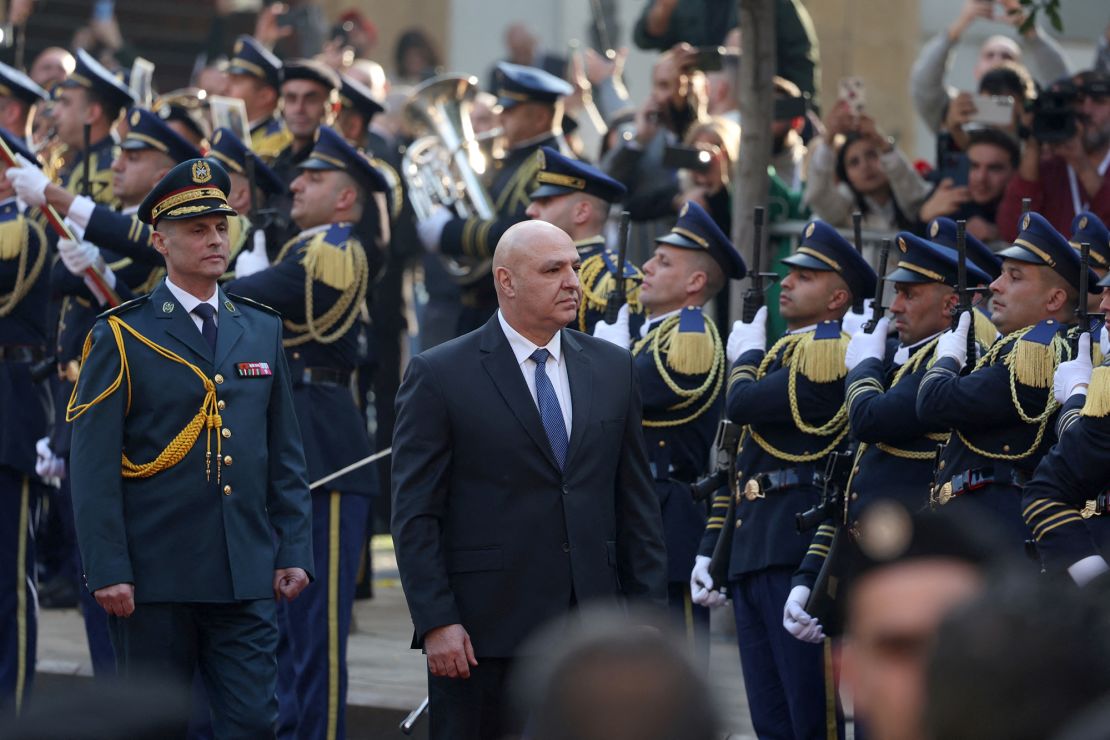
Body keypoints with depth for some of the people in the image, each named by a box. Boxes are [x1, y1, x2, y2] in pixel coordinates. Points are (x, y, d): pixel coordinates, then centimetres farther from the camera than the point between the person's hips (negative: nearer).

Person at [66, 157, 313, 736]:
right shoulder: (121, 336, -2)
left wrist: (294, 552, 6)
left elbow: (285, 456, 14)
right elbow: (92, 466, -6)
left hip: (246, 578, 3)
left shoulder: (262, 330, 12)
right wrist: (107, 572, -13)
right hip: (153, 580, -3)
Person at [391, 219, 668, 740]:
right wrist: (436, 623, -13)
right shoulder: (439, 376, -2)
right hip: (482, 633, -4)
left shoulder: (613, 369, 11)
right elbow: (415, 516, -5)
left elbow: (637, 502, 13)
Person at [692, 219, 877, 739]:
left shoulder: (830, 350, -9)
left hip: (798, 546, -9)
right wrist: (711, 550, 18)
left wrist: (746, 356, 4)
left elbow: (742, 405, -18)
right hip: (750, 552, 9)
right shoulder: (780, 352, 21)